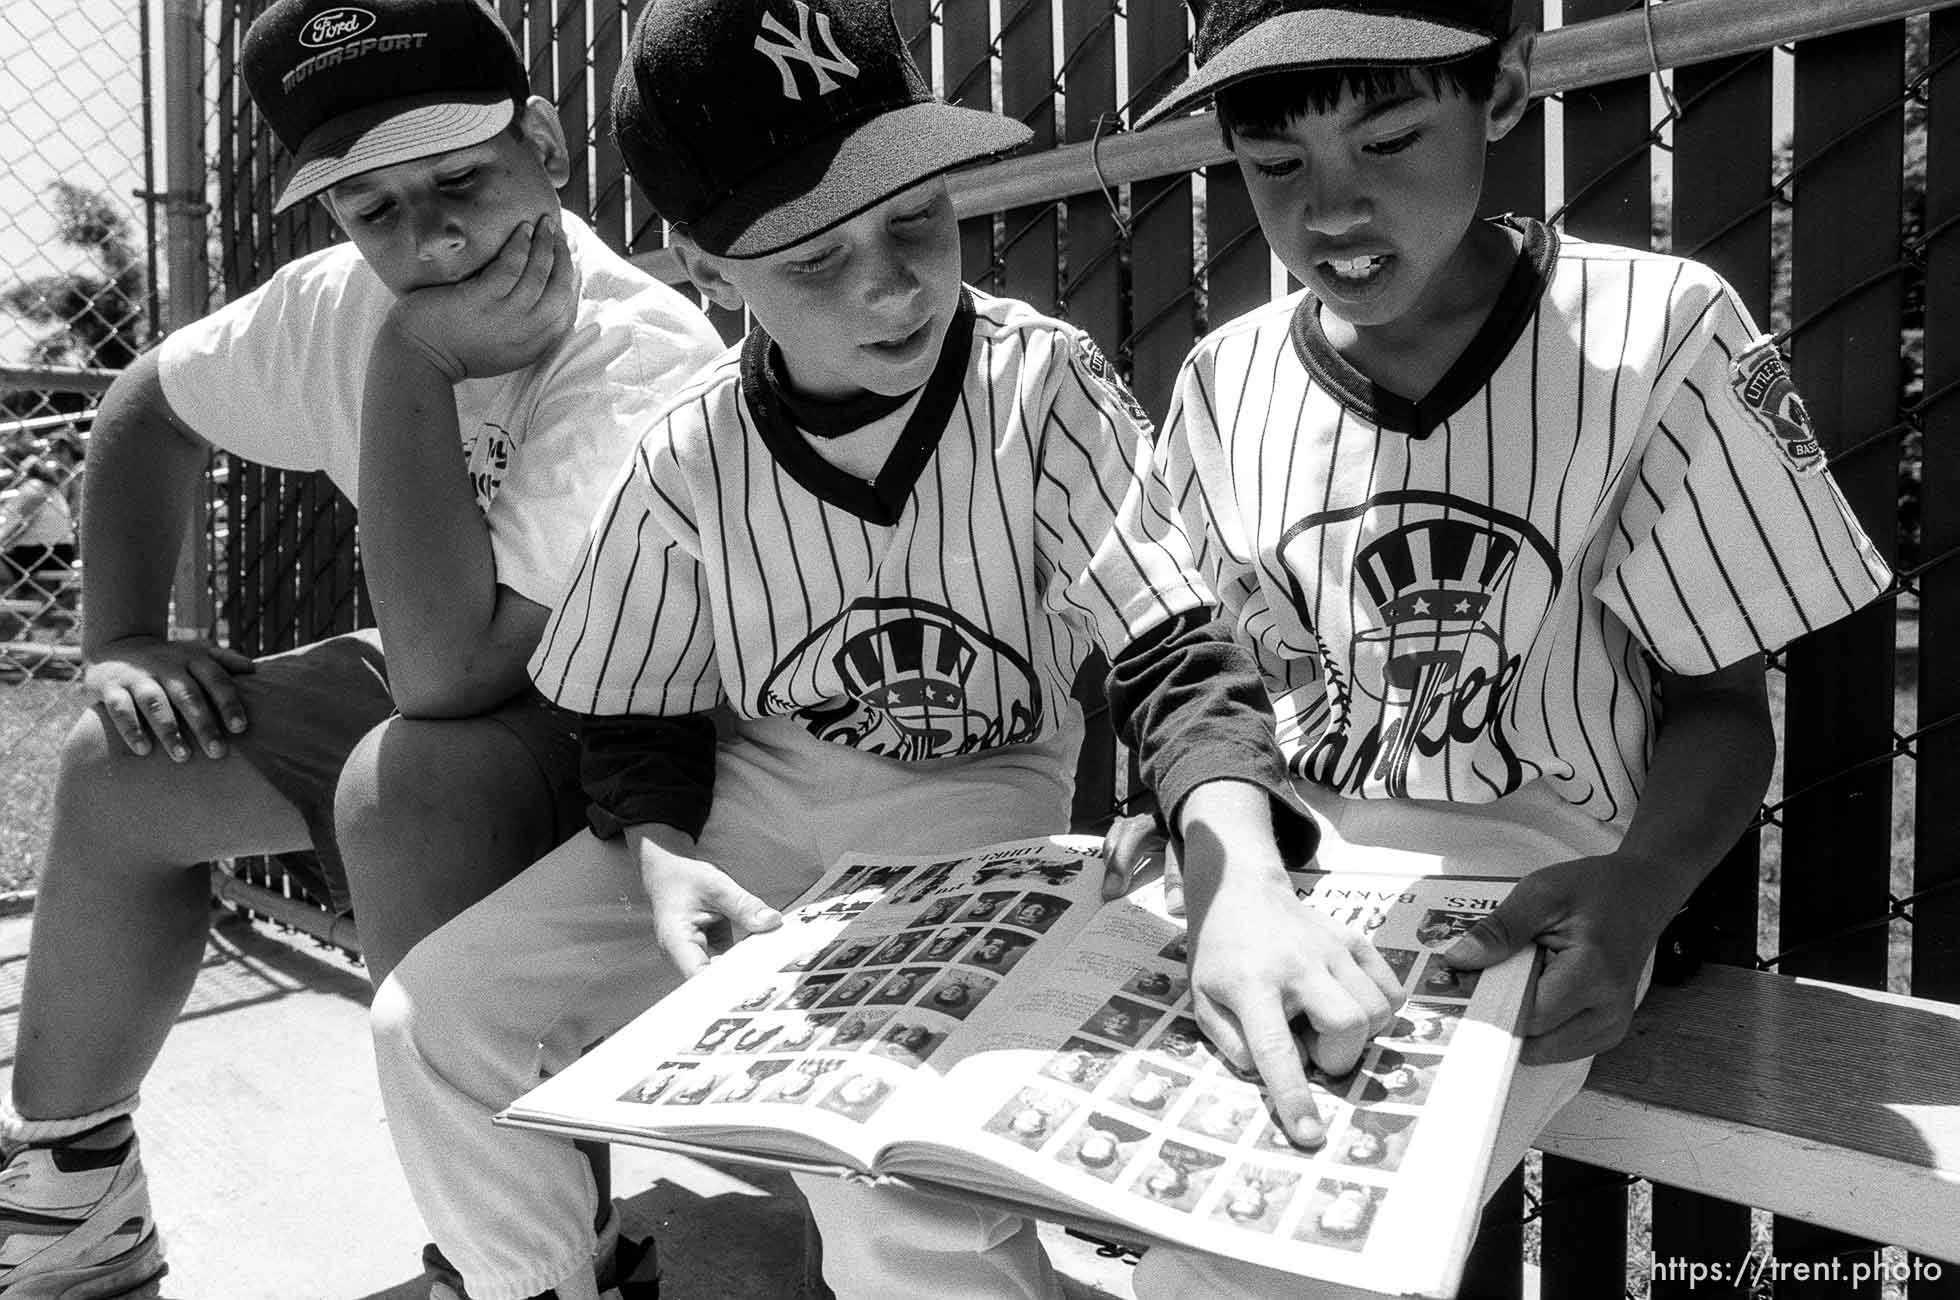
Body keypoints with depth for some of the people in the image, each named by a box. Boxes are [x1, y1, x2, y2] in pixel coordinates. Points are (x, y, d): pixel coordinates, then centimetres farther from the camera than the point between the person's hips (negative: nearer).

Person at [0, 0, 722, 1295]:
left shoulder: (644, 370, -31)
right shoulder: (340, 303, -8)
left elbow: (444, 672, -35)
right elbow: (148, 412, 11)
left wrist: (412, 361, -32)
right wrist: (125, 639, 2)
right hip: (466, 680, 8)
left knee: (401, 783, -35)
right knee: (120, 767, 8)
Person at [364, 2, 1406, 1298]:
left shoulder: (1044, 387, -16)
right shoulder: (689, 464, -8)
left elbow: (1177, 657, -25)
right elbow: (643, 714, 4)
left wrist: (1253, 885, -44)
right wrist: (661, 854, -18)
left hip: (980, 809, -3)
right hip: (756, 800, 4)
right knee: (434, 1017, -3)